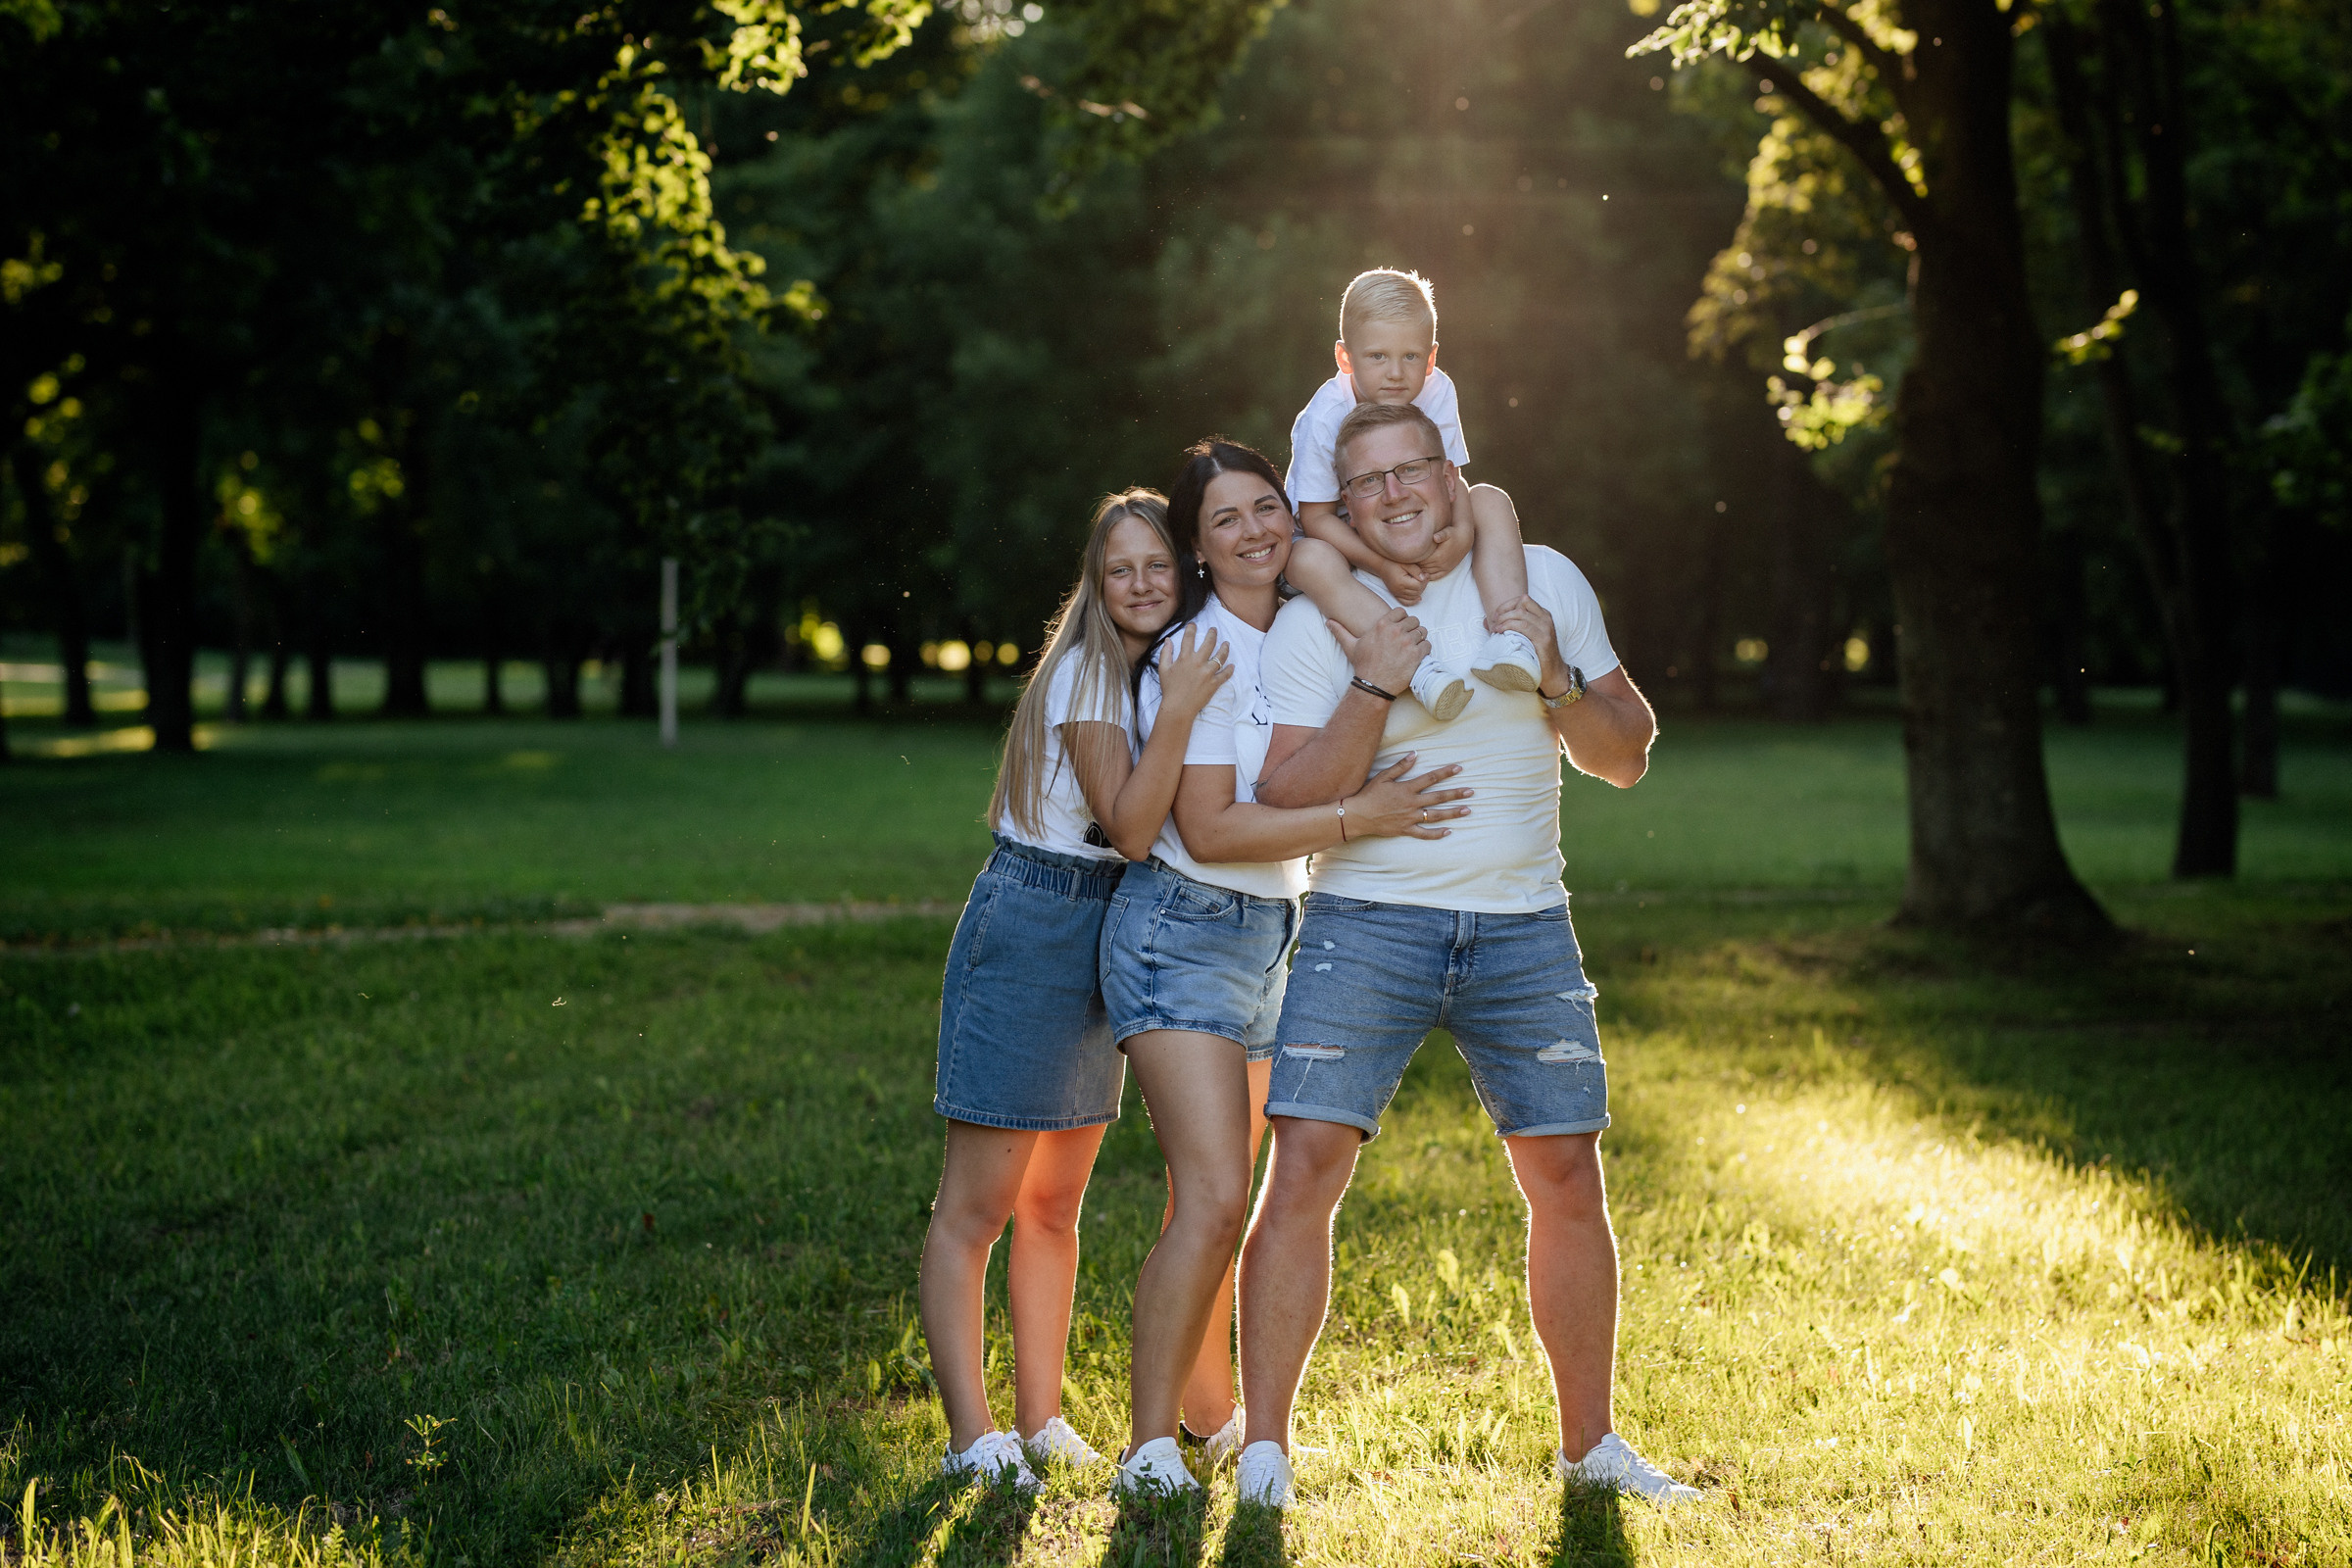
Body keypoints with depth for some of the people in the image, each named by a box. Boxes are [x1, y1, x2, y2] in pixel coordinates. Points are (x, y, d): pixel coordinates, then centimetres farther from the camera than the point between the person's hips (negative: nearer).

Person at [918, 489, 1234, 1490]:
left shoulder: (1178, 666, 12)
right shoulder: (1084, 674, -13)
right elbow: (1130, 829, -20)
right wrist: (1178, 712, -30)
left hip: (1109, 939, 8)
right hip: (1030, 926, -8)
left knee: (1054, 1203, 13)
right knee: (976, 1206, -7)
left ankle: (1040, 1423, 19)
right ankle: (971, 1437, -6)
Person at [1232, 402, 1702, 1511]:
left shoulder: (1545, 583, 6)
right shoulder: (1315, 621, -3)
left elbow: (1628, 759, 9)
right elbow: (1287, 805, -10)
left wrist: (1557, 680, -10)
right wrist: (1377, 683, -19)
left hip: (1524, 929, 3)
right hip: (1367, 921, -2)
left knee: (1568, 1178, 4)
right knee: (1304, 1168, -12)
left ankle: (1590, 1441, 21)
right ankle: (1264, 1449, -3)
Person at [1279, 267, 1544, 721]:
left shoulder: (1437, 392, -12)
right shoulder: (1324, 417, -23)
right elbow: (1316, 517, -21)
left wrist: (1457, 531, -32)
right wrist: (1383, 567, -32)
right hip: (1344, 547, -4)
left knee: (1491, 501, -17)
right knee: (1309, 561, -38)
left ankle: (1507, 640, -34)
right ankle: (1419, 668, -51)